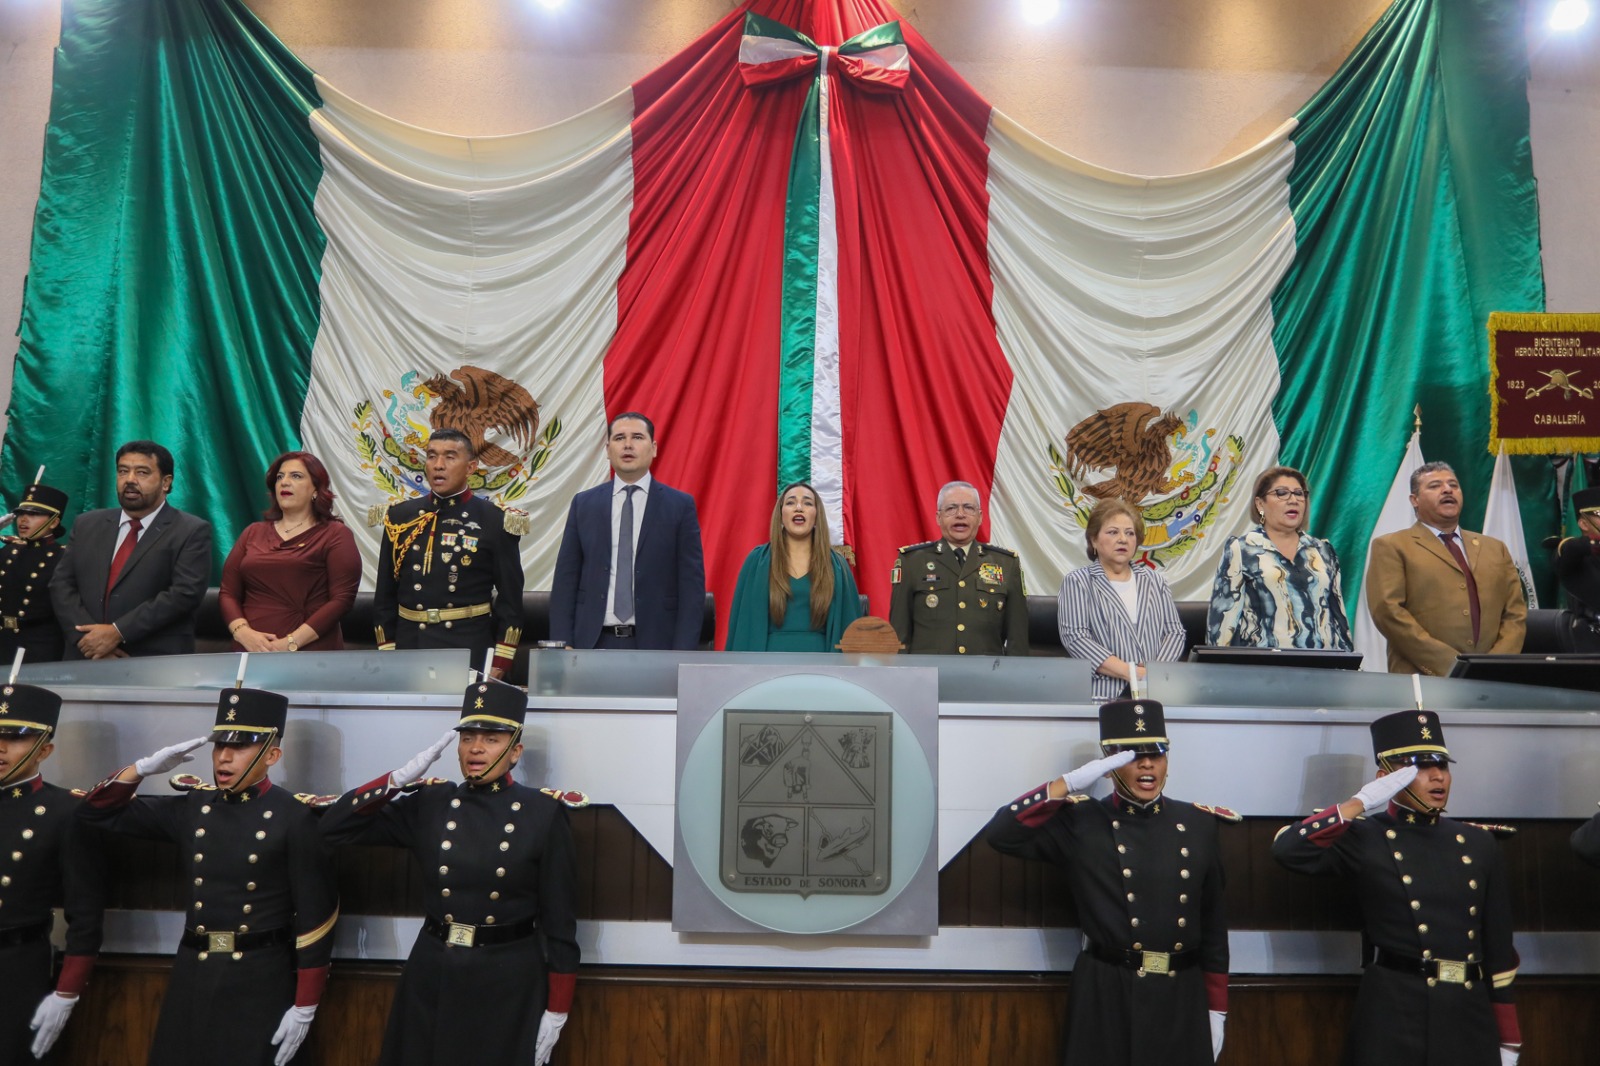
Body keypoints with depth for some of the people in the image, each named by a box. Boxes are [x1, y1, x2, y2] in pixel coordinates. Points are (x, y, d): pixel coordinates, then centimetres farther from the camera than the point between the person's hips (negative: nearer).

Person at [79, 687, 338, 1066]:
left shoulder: (295, 817, -11)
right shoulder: (190, 807, 4)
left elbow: (315, 917, -10)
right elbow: (100, 812, 12)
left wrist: (305, 1008, -11)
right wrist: (145, 767, -5)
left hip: (262, 981, -4)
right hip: (192, 977, 5)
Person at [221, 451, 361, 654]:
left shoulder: (335, 535, 1)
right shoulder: (253, 533, 14)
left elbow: (342, 599, -8)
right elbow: (228, 593, 10)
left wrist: (292, 642, -15)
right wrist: (243, 633, -8)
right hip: (252, 651, 4)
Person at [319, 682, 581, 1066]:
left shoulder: (544, 813, -9)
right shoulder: (428, 804, 0)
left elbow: (560, 920, -7)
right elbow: (335, 828, -2)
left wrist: (556, 1012, -7)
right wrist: (403, 776, -12)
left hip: (509, 980, -3)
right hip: (431, 974, 3)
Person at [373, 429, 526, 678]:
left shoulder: (495, 521, -3)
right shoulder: (400, 517, 6)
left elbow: (510, 598, -3)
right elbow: (385, 595, 9)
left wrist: (499, 665, -7)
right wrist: (386, 657, 5)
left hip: (471, 650, -3)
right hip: (409, 647, 3)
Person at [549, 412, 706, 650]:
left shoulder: (680, 505, 1)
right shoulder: (583, 503, 8)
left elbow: (692, 583, -2)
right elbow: (566, 578, 7)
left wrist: (683, 651, -9)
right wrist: (562, 644, 0)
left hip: (655, 643, -1)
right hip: (594, 642, 2)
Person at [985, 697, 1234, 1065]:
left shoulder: (1198, 823, 4)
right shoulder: (1080, 822, -5)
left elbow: (1214, 922, 8)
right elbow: (1000, 834, -18)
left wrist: (1216, 1009, 8)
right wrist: (1068, 784, -22)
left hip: (1182, 998, 3)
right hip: (1106, 997, -3)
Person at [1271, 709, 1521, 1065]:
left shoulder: (1478, 843, 9)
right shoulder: (1365, 839, -5)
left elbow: (1497, 944, 12)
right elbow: (1287, 849, -23)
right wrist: (1359, 803, -18)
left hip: (1471, 1016, 5)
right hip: (1392, 1014, -4)